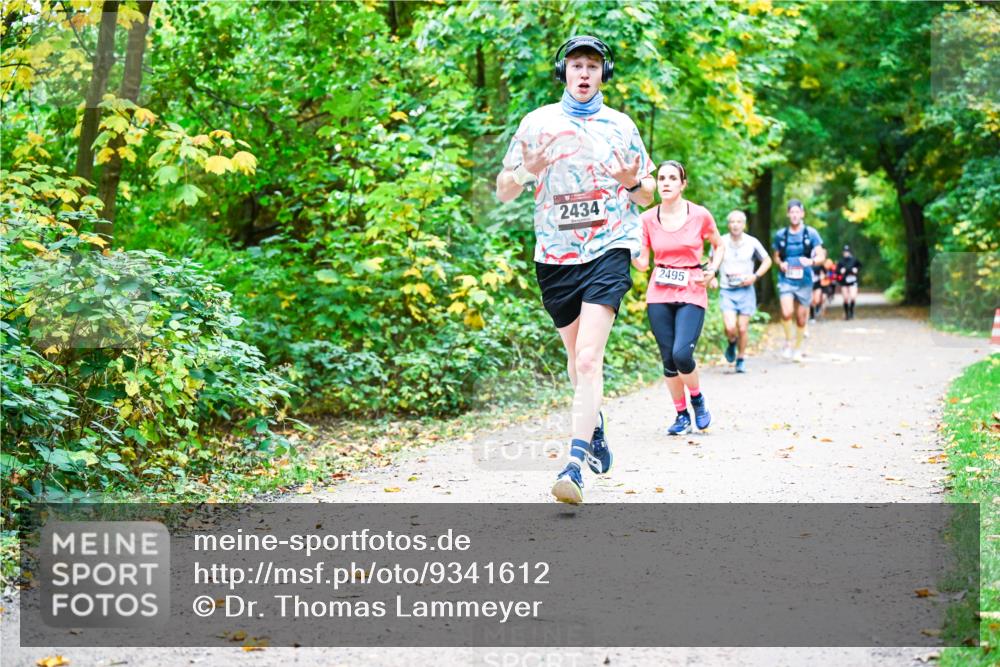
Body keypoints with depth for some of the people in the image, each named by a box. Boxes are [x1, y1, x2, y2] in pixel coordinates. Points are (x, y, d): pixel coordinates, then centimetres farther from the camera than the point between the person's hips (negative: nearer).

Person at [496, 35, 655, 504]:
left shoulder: (621, 126, 7)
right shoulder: (537, 122, 5)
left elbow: (647, 198, 13)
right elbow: (503, 192, 6)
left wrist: (632, 182, -10)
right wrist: (528, 171, -15)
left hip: (608, 250, -2)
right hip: (555, 255, 2)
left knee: (588, 357, -17)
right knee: (576, 354, 15)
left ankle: (574, 465, -23)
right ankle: (594, 426, 43)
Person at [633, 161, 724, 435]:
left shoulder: (700, 215, -3)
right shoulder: (647, 219, 1)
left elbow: (719, 245, 14)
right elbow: (642, 263, 3)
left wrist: (712, 270, -3)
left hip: (691, 294, -2)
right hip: (659, 295, 3)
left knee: (682, 355, -18)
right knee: (668, 359, 2)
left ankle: (697, 399, 11)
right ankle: (682, 415, 20)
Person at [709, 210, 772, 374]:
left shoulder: (752, 243, -3)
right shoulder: (721, 242, -3)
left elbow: (767, 261, 10)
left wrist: (755, 276, -5)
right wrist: (712, 277, 0)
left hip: (746, 291, 1)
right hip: (727, 291, -1)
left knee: (743, 328, 2)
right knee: (730, 328, -15)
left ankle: (741, 360, 21)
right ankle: (732, 343, 19)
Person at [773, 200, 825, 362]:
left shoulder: (811, 233, -1)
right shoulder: (780, 235, 3)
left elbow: (821, 256, -3)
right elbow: (776, 256, 16)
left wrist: (811, 261, -25)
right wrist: (780, 264, -7)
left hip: (804, 281, 0)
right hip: (786, 280, 0)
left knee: (801, 318, 8)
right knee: (787, 313, -22)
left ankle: (798, 349, 27)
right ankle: (787, 342, 1)